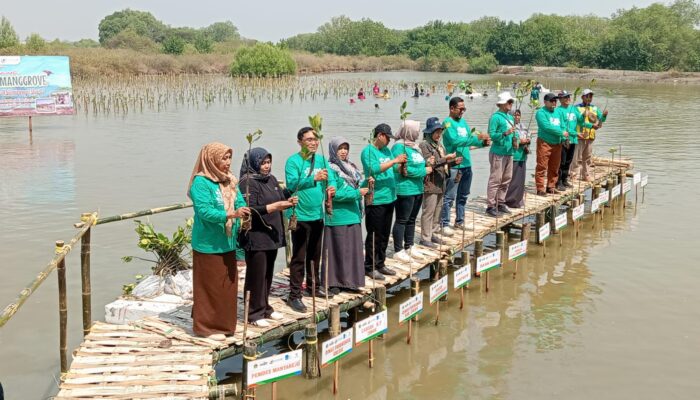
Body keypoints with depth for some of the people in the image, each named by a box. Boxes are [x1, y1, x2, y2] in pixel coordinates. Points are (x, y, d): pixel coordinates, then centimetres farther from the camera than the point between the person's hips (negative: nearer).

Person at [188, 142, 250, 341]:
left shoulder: (229, 181, 9)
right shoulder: (200, 182, -14)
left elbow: (240, 202, 5)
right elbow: (205, 212, -22)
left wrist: (244, 215, -17)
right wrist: (231, 214, -32)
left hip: (227, 243, 8)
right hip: (208, 245, -8)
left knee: (228, 285, 13)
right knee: (210, 287, 0)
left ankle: (224, 324, 26)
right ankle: (207, 326, 12)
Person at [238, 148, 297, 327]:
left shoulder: (272, 180, 12)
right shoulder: (248, 183, -12)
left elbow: (280, 198, 20)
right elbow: (249, 210, -19)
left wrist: (289, 201, -2)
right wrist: (273, 207, -24)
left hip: (272, 235, 8)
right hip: (256, 237, -8)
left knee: (268, 273, 14)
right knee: (256, 275, -2)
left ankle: (265, 308, 26)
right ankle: (254, 313, 7)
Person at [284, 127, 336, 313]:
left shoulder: (321, 160, 8)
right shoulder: (293, 161, -11)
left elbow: (329, 180, 12)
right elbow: (292, 184, -25)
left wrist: (330, 188, -11)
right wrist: (314, 179, -37)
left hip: (318, 215, 6)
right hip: (300, 216, -6)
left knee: (315, 255, 19)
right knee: (299, 258, -3)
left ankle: (313, 286, 35)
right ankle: (294, 295, 3)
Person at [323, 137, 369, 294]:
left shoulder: (351, 167, 14)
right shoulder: (330, 169, -10)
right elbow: (334, 193, -18)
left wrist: (367, 184, 0)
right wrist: (357, 193, -19)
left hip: (353, 215, 7)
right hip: (338, 217, -7)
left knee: (353, 249, 10)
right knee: (338, 250, -1)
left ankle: (349, 281, 18)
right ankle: (334, 282, 9)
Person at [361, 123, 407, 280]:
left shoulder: (386, 150, 14)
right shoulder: (368, 151, -11)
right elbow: (374, 169, -25)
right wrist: (394, 161, -25)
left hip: (389, 198, 8)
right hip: (375, 200, -8)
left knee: (385, 235, 15)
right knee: (374, 236, -1)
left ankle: (380, 264, 27)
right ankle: (370, 268, 8)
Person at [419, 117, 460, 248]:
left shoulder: (439, 145, 16)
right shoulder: (424, 145, -10)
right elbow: (430, 163, -19)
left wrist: (454, 161, 4)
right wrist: (446, 158, -22)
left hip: (440, 183, 9)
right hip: (430, 184, -9)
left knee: (438, 209, 13)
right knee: (428, 211, -6)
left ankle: (433, 233, 24)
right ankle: (425, 238, 0)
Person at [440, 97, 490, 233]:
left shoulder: (463, 121, 14)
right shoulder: (448, 123, -11)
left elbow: (470, 139, 18)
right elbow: (455, 140, -24)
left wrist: (482, 142, -2)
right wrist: (477, 137, -24)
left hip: (466, 165, 8)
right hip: (454, 166, -8)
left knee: (463, 196, 16)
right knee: (449, 197, -7)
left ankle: (459, 221, 26)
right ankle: (444, 224, -2)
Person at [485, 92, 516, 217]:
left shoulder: (510, 117, 16)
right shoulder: (496, 117, -9)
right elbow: (491, 135, -16)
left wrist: (515, 141, 5)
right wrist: (505, 133, -27)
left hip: (509, 153, 8)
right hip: (498, 153, -8)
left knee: (506, 180, 12)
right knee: (495, 180, -8)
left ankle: (501, 203, 22)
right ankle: (491, 206, -4)